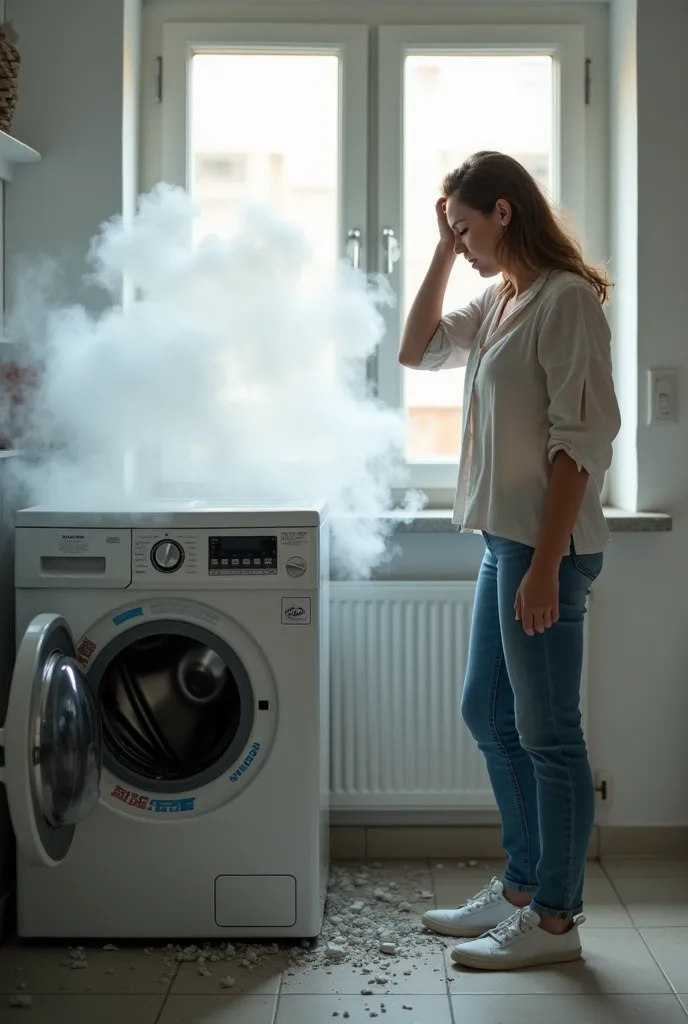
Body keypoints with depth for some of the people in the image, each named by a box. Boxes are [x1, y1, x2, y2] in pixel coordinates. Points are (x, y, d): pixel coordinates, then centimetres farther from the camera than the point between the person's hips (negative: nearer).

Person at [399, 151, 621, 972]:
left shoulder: (567, 299, -14)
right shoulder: (499, 299, 13)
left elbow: (580, 442, -19)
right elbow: (417, 351, 21)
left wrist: (545, 563, -21)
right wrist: (443, 253, 12)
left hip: (544, 544, -10)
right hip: (503, 538, 10)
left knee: (545, 733, 0)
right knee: (487, 713, 17)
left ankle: (555, 919, 13)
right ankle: (522, 885, 31)